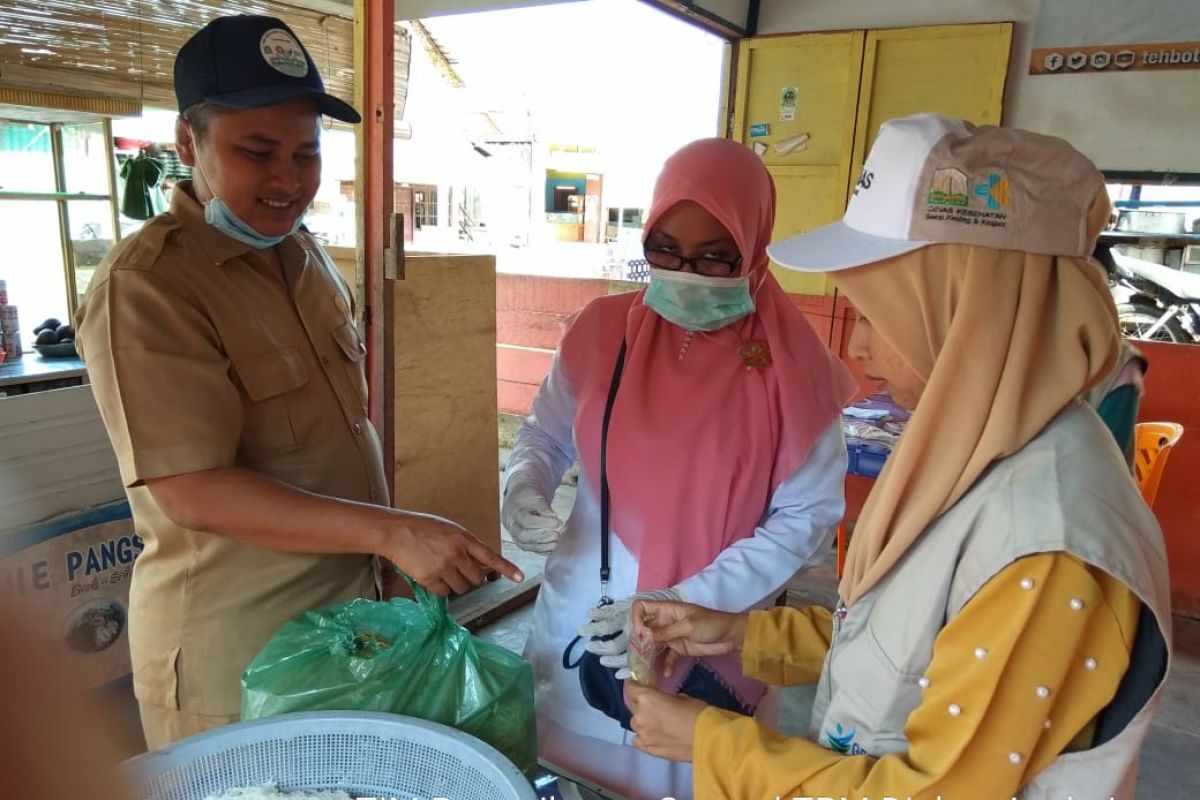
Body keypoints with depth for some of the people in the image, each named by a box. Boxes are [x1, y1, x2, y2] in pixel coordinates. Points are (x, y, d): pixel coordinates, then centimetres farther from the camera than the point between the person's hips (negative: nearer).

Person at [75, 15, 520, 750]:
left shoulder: (305, 253, 5)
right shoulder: (144, 287, -20)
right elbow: (192, 492, -26)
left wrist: (383, 549, 13)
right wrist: (392, 531, -32)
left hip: (345, 607, 7)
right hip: (234, 652, -7)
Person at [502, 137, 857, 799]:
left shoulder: (792, 365, -13)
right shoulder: (602, 329, -6)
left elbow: (806, 516, -11)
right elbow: (546, 432, 8)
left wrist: (689, 602, -19)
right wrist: (524, 485, -14)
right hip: (583, 622, 3)